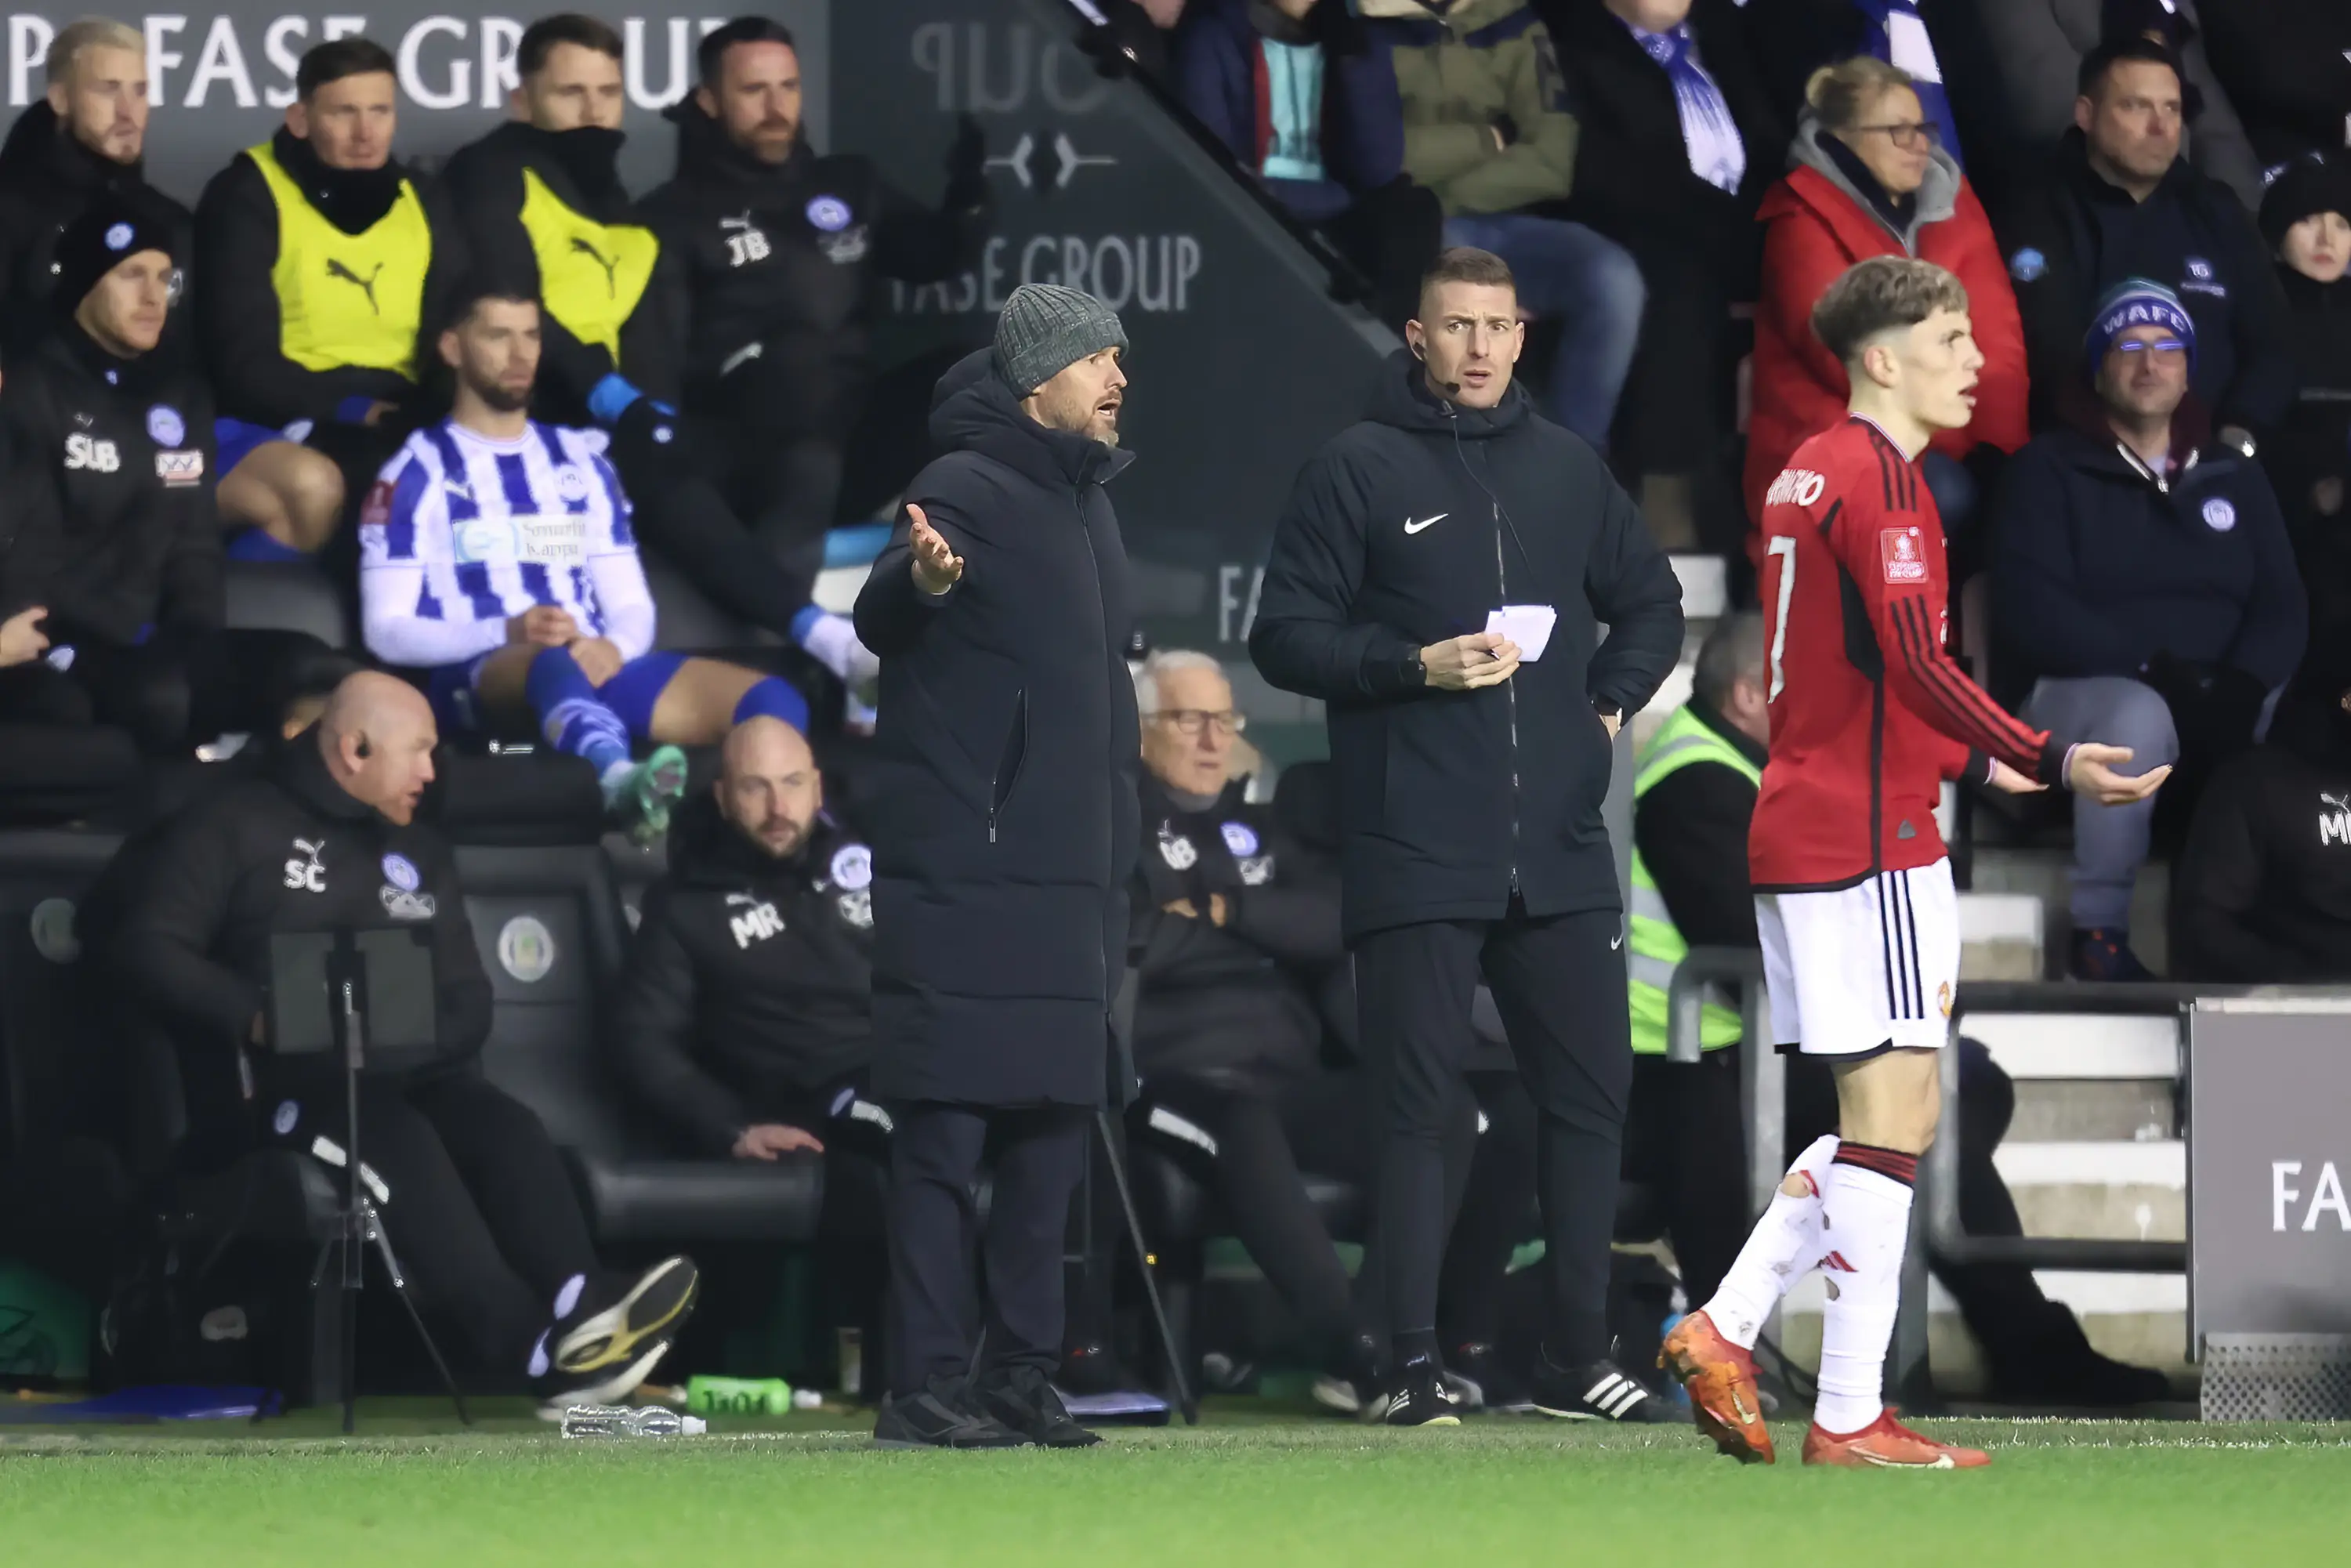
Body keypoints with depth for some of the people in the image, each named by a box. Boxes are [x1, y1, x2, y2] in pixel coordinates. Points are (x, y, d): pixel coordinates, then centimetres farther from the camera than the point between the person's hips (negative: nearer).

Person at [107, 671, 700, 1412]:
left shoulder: (420, 853, 22)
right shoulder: (238, 829, 5)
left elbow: (469, 1003, 17)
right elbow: (147, 952, -4)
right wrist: (256, 1015, -18)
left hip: (405, 1076, 5)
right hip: (278, 1081, -5)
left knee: (506, 1129, -27)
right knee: (397, 1135, -36)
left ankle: (580, 1314, -53)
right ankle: (538, 1351, -52)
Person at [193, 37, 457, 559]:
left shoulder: (422, 207, 13)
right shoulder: (247, 198, -4)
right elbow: (243, 363, -11)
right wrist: (350, 411, -21)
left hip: (394, 433, 5)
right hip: (268, 426, -5)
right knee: (311, 485, -40)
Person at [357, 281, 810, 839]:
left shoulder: (581, 461, 22)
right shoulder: (417, 472, 7)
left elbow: (631, 604, 19)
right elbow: (386, 630, 0)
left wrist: (614, 649, -8)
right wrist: (508, 634, -17)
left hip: (595, 671, 6)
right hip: (477, 675, -6)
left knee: (773, 704, -19)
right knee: (555, 661, -44)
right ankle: (622, 782, -75)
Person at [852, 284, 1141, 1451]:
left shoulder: (1088, 504, 17)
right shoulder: (970, 489, -9)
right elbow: (877, 622, -23)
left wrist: (1117, 867, 25)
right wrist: (920, 578, -47)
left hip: (1068, 877, 9)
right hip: (963, 869, -8)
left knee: (1051, 1127, 9)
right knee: (946, 1128, -8)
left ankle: (1024, 1370, 14)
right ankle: (926, 1384, -7)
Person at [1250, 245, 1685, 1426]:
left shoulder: (1565, 469, 13)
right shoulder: (1360, 470, 0)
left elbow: (1651, 603, 26)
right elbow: (1285, 635, -3)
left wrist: (1612, 700, 9)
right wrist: (1415, 667, -15)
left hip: (1560, 849, 5)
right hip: (1415, 854, -5)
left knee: (1589, 1094, 6)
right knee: (1417, 1107, -3)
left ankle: (1577, 1357, 15)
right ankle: (1414, 1364, 1)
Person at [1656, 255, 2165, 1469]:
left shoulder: (1813, 471, 17)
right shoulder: (1876, 475, -13)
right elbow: (1916, 664, -22)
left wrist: (1974, 762, 30)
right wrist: (2050, 762, -27)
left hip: (1798, 830, 10)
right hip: (1869, 843, -10)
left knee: (1881, 1123, 15)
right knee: (1893, 1117, -6)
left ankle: (1725, 1330, 9)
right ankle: (1848, 1419, -6)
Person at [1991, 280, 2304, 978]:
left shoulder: (2235, 480, 18)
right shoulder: (2052, 470, 6)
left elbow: (2281, 608, 8)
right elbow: (2032, 612, -8)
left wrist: (2241, 688, -14)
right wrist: (2153, 669, -19)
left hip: (2216, 706, 3)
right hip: (2078, 694, -3)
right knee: (2137, 716, -40)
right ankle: (2100, 933, -28)